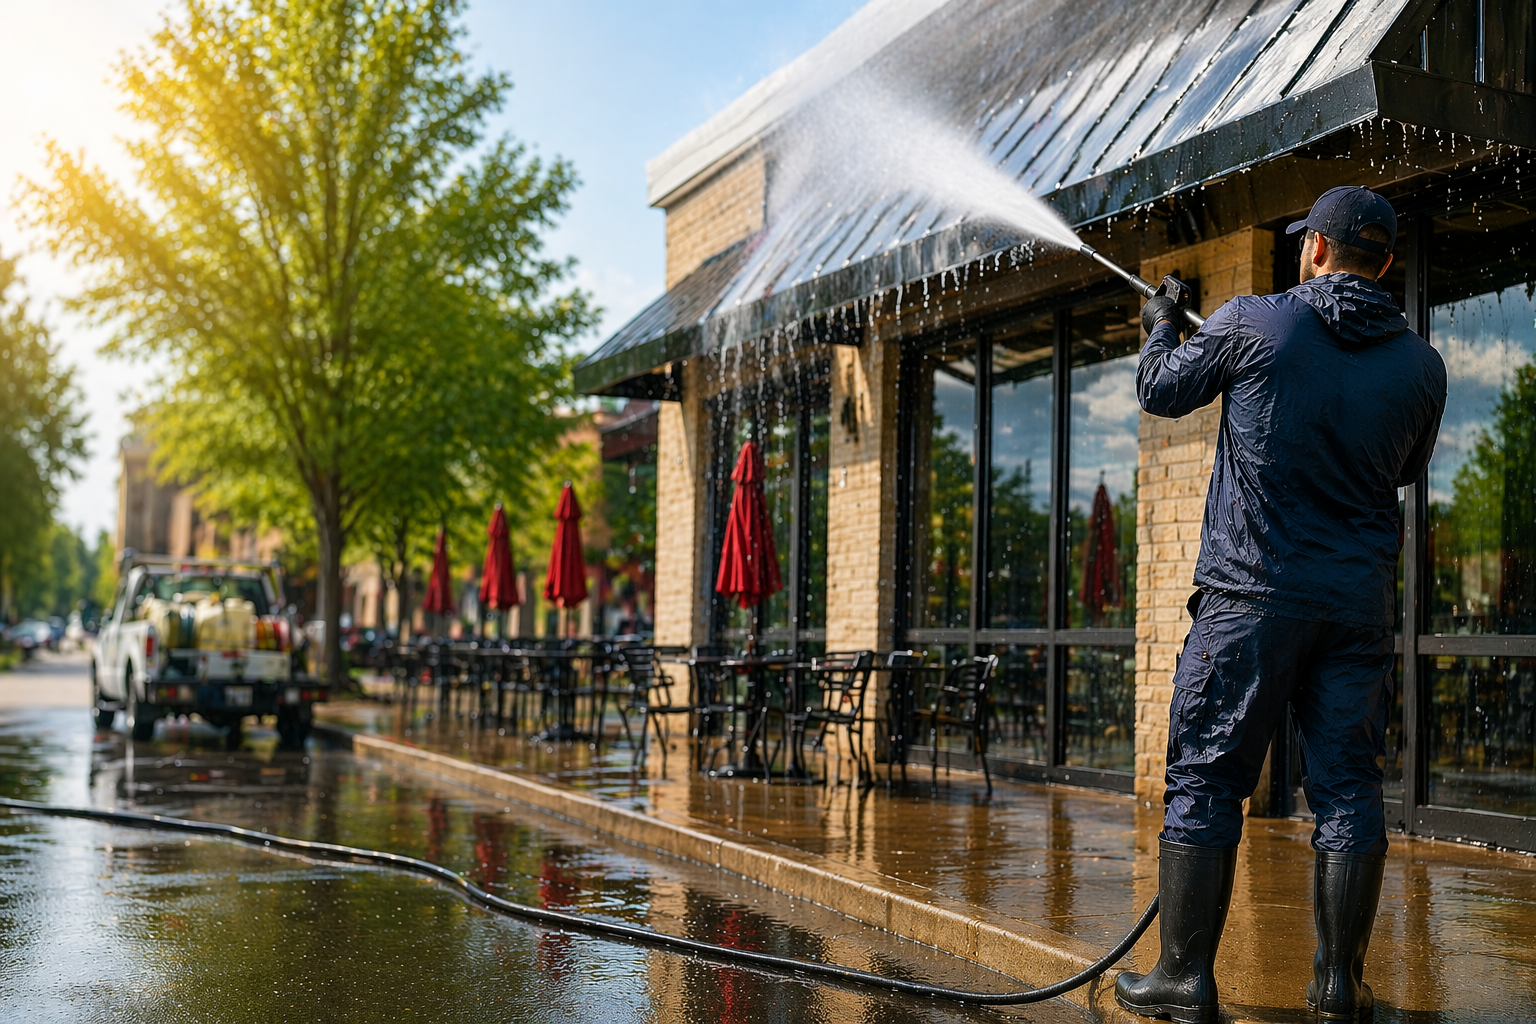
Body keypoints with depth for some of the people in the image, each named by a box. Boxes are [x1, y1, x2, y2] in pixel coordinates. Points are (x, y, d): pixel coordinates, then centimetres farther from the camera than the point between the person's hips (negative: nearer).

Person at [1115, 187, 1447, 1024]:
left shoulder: (1253, 323, -6)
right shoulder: (1420, 365, 4)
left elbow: (1162, 392, 9)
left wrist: (1160, 327, 29)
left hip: (1252, 591, -3)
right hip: (1360, 601, 3)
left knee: (1204, 780, 2)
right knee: (1347, 786, 8)